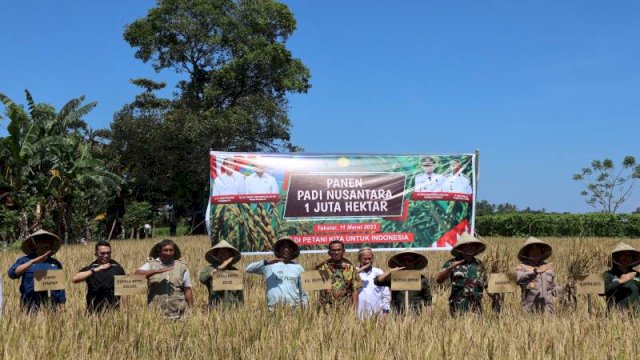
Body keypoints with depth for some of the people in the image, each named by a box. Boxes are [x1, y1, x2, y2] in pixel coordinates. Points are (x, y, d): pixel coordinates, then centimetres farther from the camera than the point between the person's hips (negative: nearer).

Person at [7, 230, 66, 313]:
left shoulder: (55, 263, 17)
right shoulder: (25, 260, 10)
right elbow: (12, 273, -8)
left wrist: (62, 307, 11)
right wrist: (33, 261, -15)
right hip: (31, 303, -2)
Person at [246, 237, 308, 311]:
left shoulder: (298, 268, 13)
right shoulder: (270, 266, 9)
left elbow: (303, 292, 14)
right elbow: (249, 269, 0)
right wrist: (267, 262, -10)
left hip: (293, 307, 1)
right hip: (274, 307, -1)